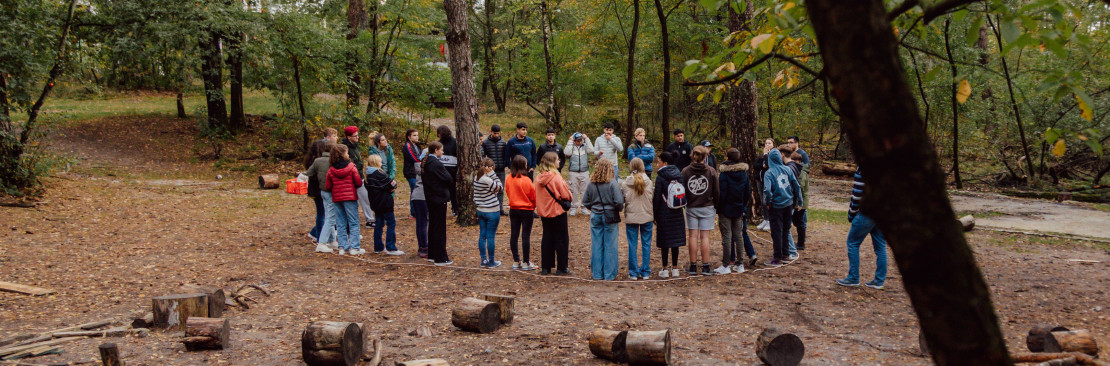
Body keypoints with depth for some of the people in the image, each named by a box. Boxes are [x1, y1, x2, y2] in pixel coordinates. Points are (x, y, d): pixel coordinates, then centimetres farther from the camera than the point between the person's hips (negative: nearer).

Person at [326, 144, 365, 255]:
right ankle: (354, 247, -1)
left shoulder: (331, 170, 0)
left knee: (340, 224, 11)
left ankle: (343, 247, 11)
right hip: (350, 197, -4)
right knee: (353, 222, 2)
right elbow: (359, 183, -9)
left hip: (337, 198, 4)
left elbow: (327, 186, 1)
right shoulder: (351, 167, -9)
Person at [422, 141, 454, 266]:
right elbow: (448, 179, -16)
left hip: (430, 198, 9)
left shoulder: (425, 163, 8)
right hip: (440, 198, -9)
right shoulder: (437, 164, -19)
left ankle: (432, 254, 25)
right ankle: (441, 258, 0)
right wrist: (450, 190, 3)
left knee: (432, 226, 17)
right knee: (440, 228, -4)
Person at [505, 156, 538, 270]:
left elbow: (508, 192, 8)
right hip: (527, 210, -5)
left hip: (513, 209, 5)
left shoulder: (508, 179, -4)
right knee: (526, 236, 2)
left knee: (514, 235, 10)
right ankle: (526, 263, 6)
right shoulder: (526, 180, -18)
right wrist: (533, 206, 12)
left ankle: (516, 261, 16)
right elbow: (533, 196, -8)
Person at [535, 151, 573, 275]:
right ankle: (561, 267, 9)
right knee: (561, 239, 5)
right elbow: (566, 195, -15)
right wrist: (568, 200, 5)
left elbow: (537, 197, 9)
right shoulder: (556, 178, -18)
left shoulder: (539, 178, 0)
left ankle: (545, 267, 16)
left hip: (544, 213, 6)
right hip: (558, 212, -6)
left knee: (547, 238, 14)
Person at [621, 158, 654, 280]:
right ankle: (645, 272, 11)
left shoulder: (625, 184, -7)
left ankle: (633, 272, 8)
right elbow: (653, 196, 0)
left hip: (631, 217, 0)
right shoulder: (648, 182, -5)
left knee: (632, 245, 6)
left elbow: (622, 200, -3)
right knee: (646, 244, 9)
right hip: (647, 217, 1)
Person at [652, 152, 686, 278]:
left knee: (664, 241, 2)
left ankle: (665, 269, 5)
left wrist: (654, 214, -3)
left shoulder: (660, 177, -11)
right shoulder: (679, 175, 4)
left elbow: (657, 198, -10)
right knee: (676, 240, 10)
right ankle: (675, 268, 14)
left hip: (664, 214, -5)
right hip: (677, 213, 5)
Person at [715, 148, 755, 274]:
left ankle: (726, 265, 0)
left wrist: (718, 209, -6)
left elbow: (722, 194, -15)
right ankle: (740, 264, 13)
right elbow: (748, 191, 8)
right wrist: (743, 207, 15)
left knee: (727, 237, -3)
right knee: (739, 236, 10)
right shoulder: (744, 173, 5)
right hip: (739, 209, 5)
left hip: (726, 209, -5)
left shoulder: (724, 174, -13)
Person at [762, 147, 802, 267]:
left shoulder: (769, 173, -14)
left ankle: (777, 258, 6)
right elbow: (796, 186, 3)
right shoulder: (787, 169, -1)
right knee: (786, 230, 17)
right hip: (788, 204, 5)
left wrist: (767, 203, -9)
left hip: (776, 206, -5)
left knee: (776, 232, 2)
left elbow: (767, 190, -25)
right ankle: (784, 254, 26)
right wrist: (799, 201, 12)